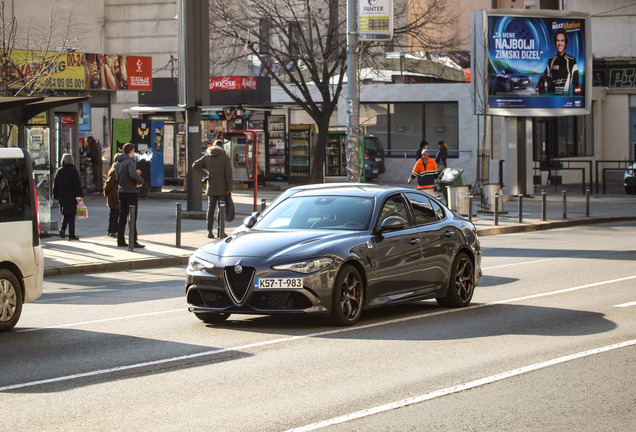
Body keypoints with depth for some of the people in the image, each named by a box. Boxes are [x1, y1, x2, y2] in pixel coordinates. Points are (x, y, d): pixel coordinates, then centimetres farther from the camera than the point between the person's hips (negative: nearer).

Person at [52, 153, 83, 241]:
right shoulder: (73, 171, -7)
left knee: (65, 214, 18)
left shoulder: (59, 171, 4)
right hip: (71, 196, -3)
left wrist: (56, 196, 14)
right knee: (71, 215, 0)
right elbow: (77, 185, -9)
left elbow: (55, 185, 7)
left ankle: (63, 228, -5)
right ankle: (71, 235, -1)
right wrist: (80, 195, -7)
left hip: (62, 195, 3)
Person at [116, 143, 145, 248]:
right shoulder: (129, 161, -15)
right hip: (131, 191, -8)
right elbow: (133, 175, -31)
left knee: (122, 217, 11)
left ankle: (120, 240, 13)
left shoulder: (118, 163, 12)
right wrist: (140, 181, -12)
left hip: (121, 192, 8)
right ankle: (133, 241, -4)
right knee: (132, 218, -4)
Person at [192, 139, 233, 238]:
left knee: (210, 209, 6)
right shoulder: (225, 157, -6)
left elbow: (195, 165, 0)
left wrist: (204, 174, 1)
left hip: (211, 188, 3)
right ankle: (221, 231, 2)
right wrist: (230, 188, -6)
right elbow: (228, 174, -9)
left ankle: (209, 230, 3)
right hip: (222, 189, -3)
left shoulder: (207, 156, 6)